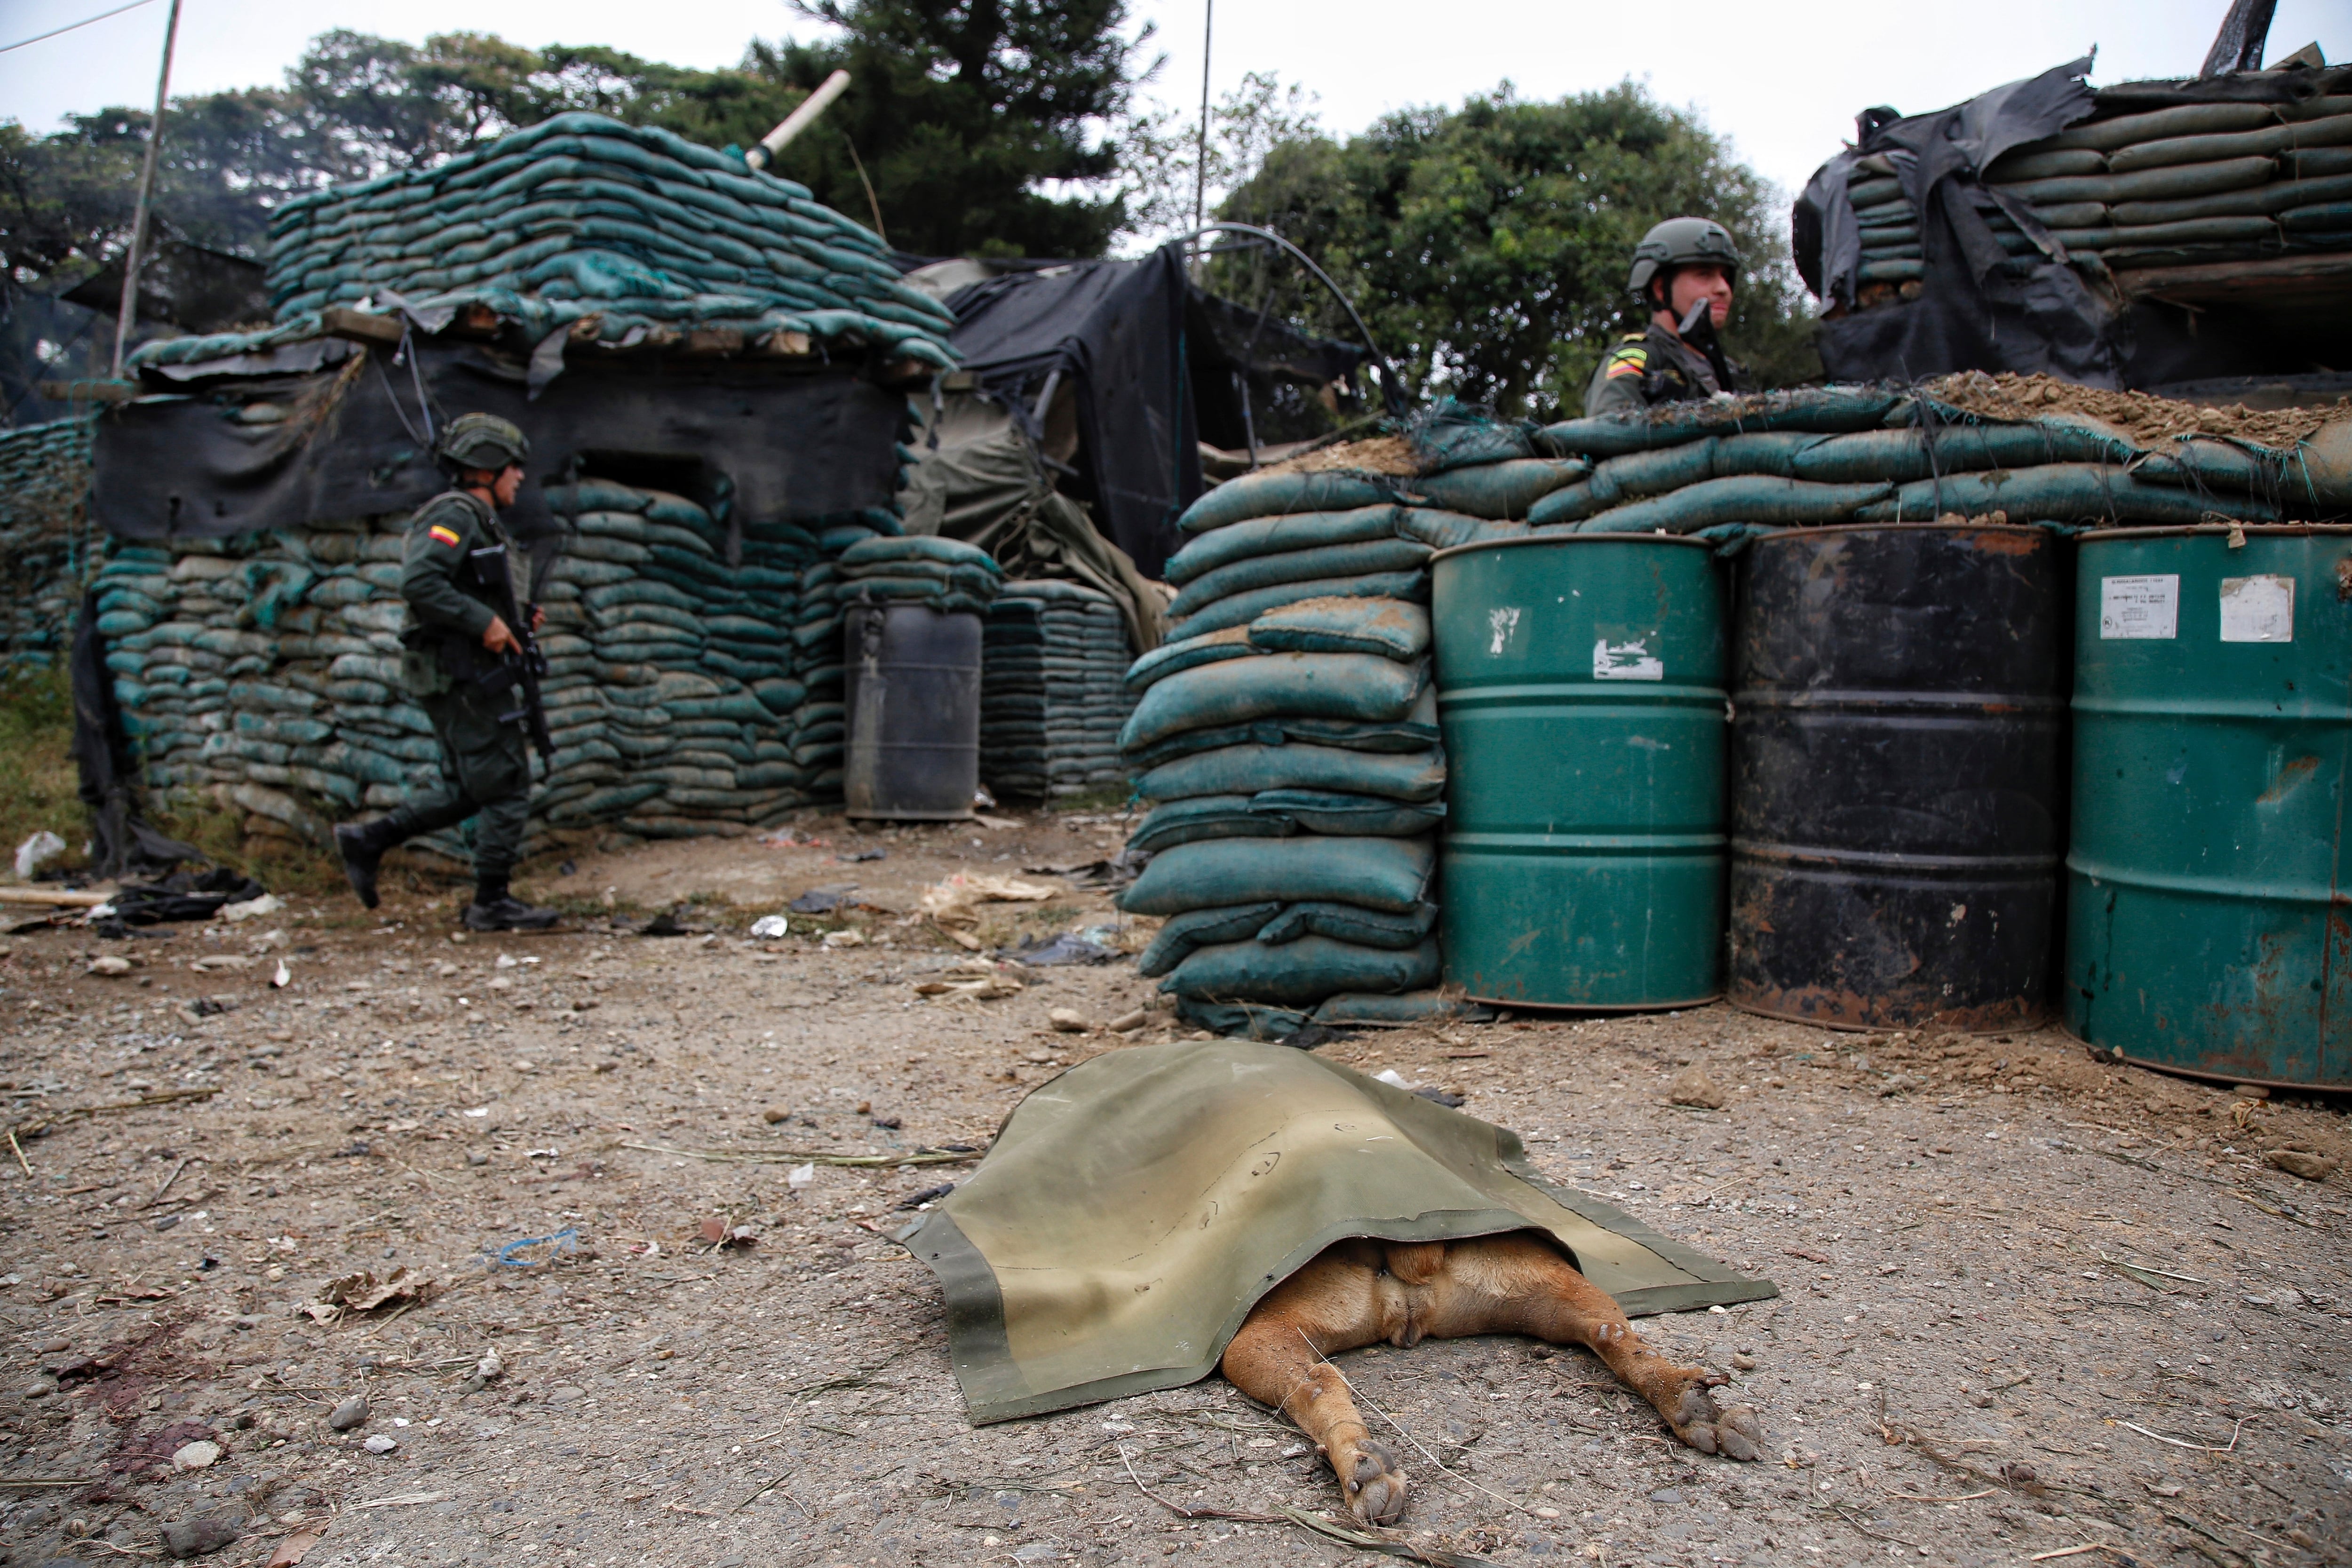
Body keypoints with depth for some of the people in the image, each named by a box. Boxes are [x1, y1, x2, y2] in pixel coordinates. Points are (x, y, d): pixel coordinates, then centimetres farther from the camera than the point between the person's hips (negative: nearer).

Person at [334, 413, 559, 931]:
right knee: (507, 786, -5)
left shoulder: (477, 521, 20)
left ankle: (367, 840, 19)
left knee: (466, 790, 15)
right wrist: (484, 621, -22)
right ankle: (492, 903, 1)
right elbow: (419, 582, -26)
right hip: (459, 674, -10)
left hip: (464, 674, 10)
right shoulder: (455, 514, -12)